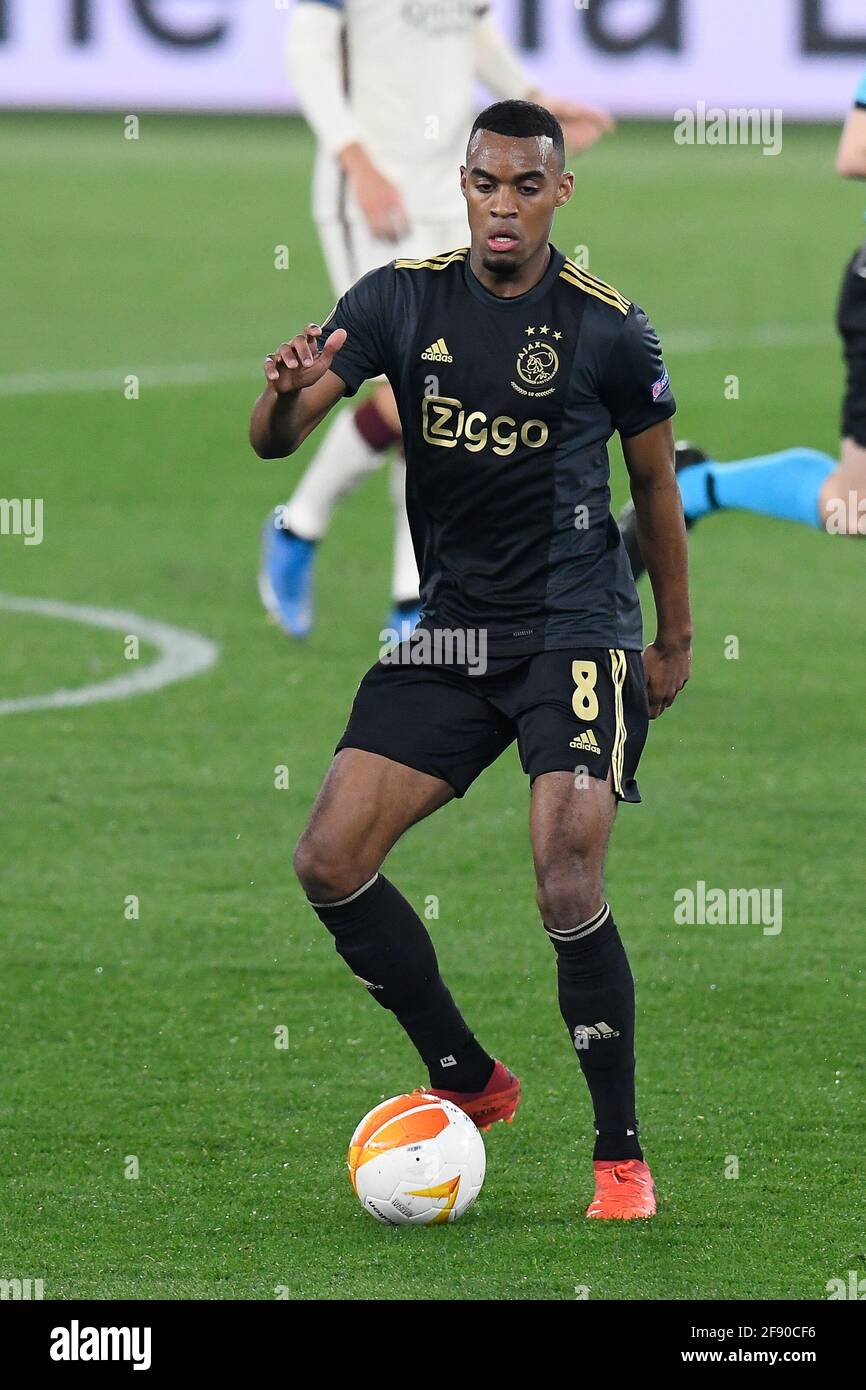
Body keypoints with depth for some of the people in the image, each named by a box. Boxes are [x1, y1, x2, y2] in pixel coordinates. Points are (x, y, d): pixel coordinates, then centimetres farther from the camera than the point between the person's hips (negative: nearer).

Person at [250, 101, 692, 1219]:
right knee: (329, 862, -5)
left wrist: (676, 638, 15)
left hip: (578, 633, -4)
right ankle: (469, 1082, 13)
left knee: (568, 889, -19)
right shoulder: (401, 299, 0)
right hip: (448, 633, 4)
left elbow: (656, 483, 9)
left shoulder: (608, 326, -6)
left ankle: (622, 1155, -5)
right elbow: (274, 441, -6)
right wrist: (284, 394, -30)